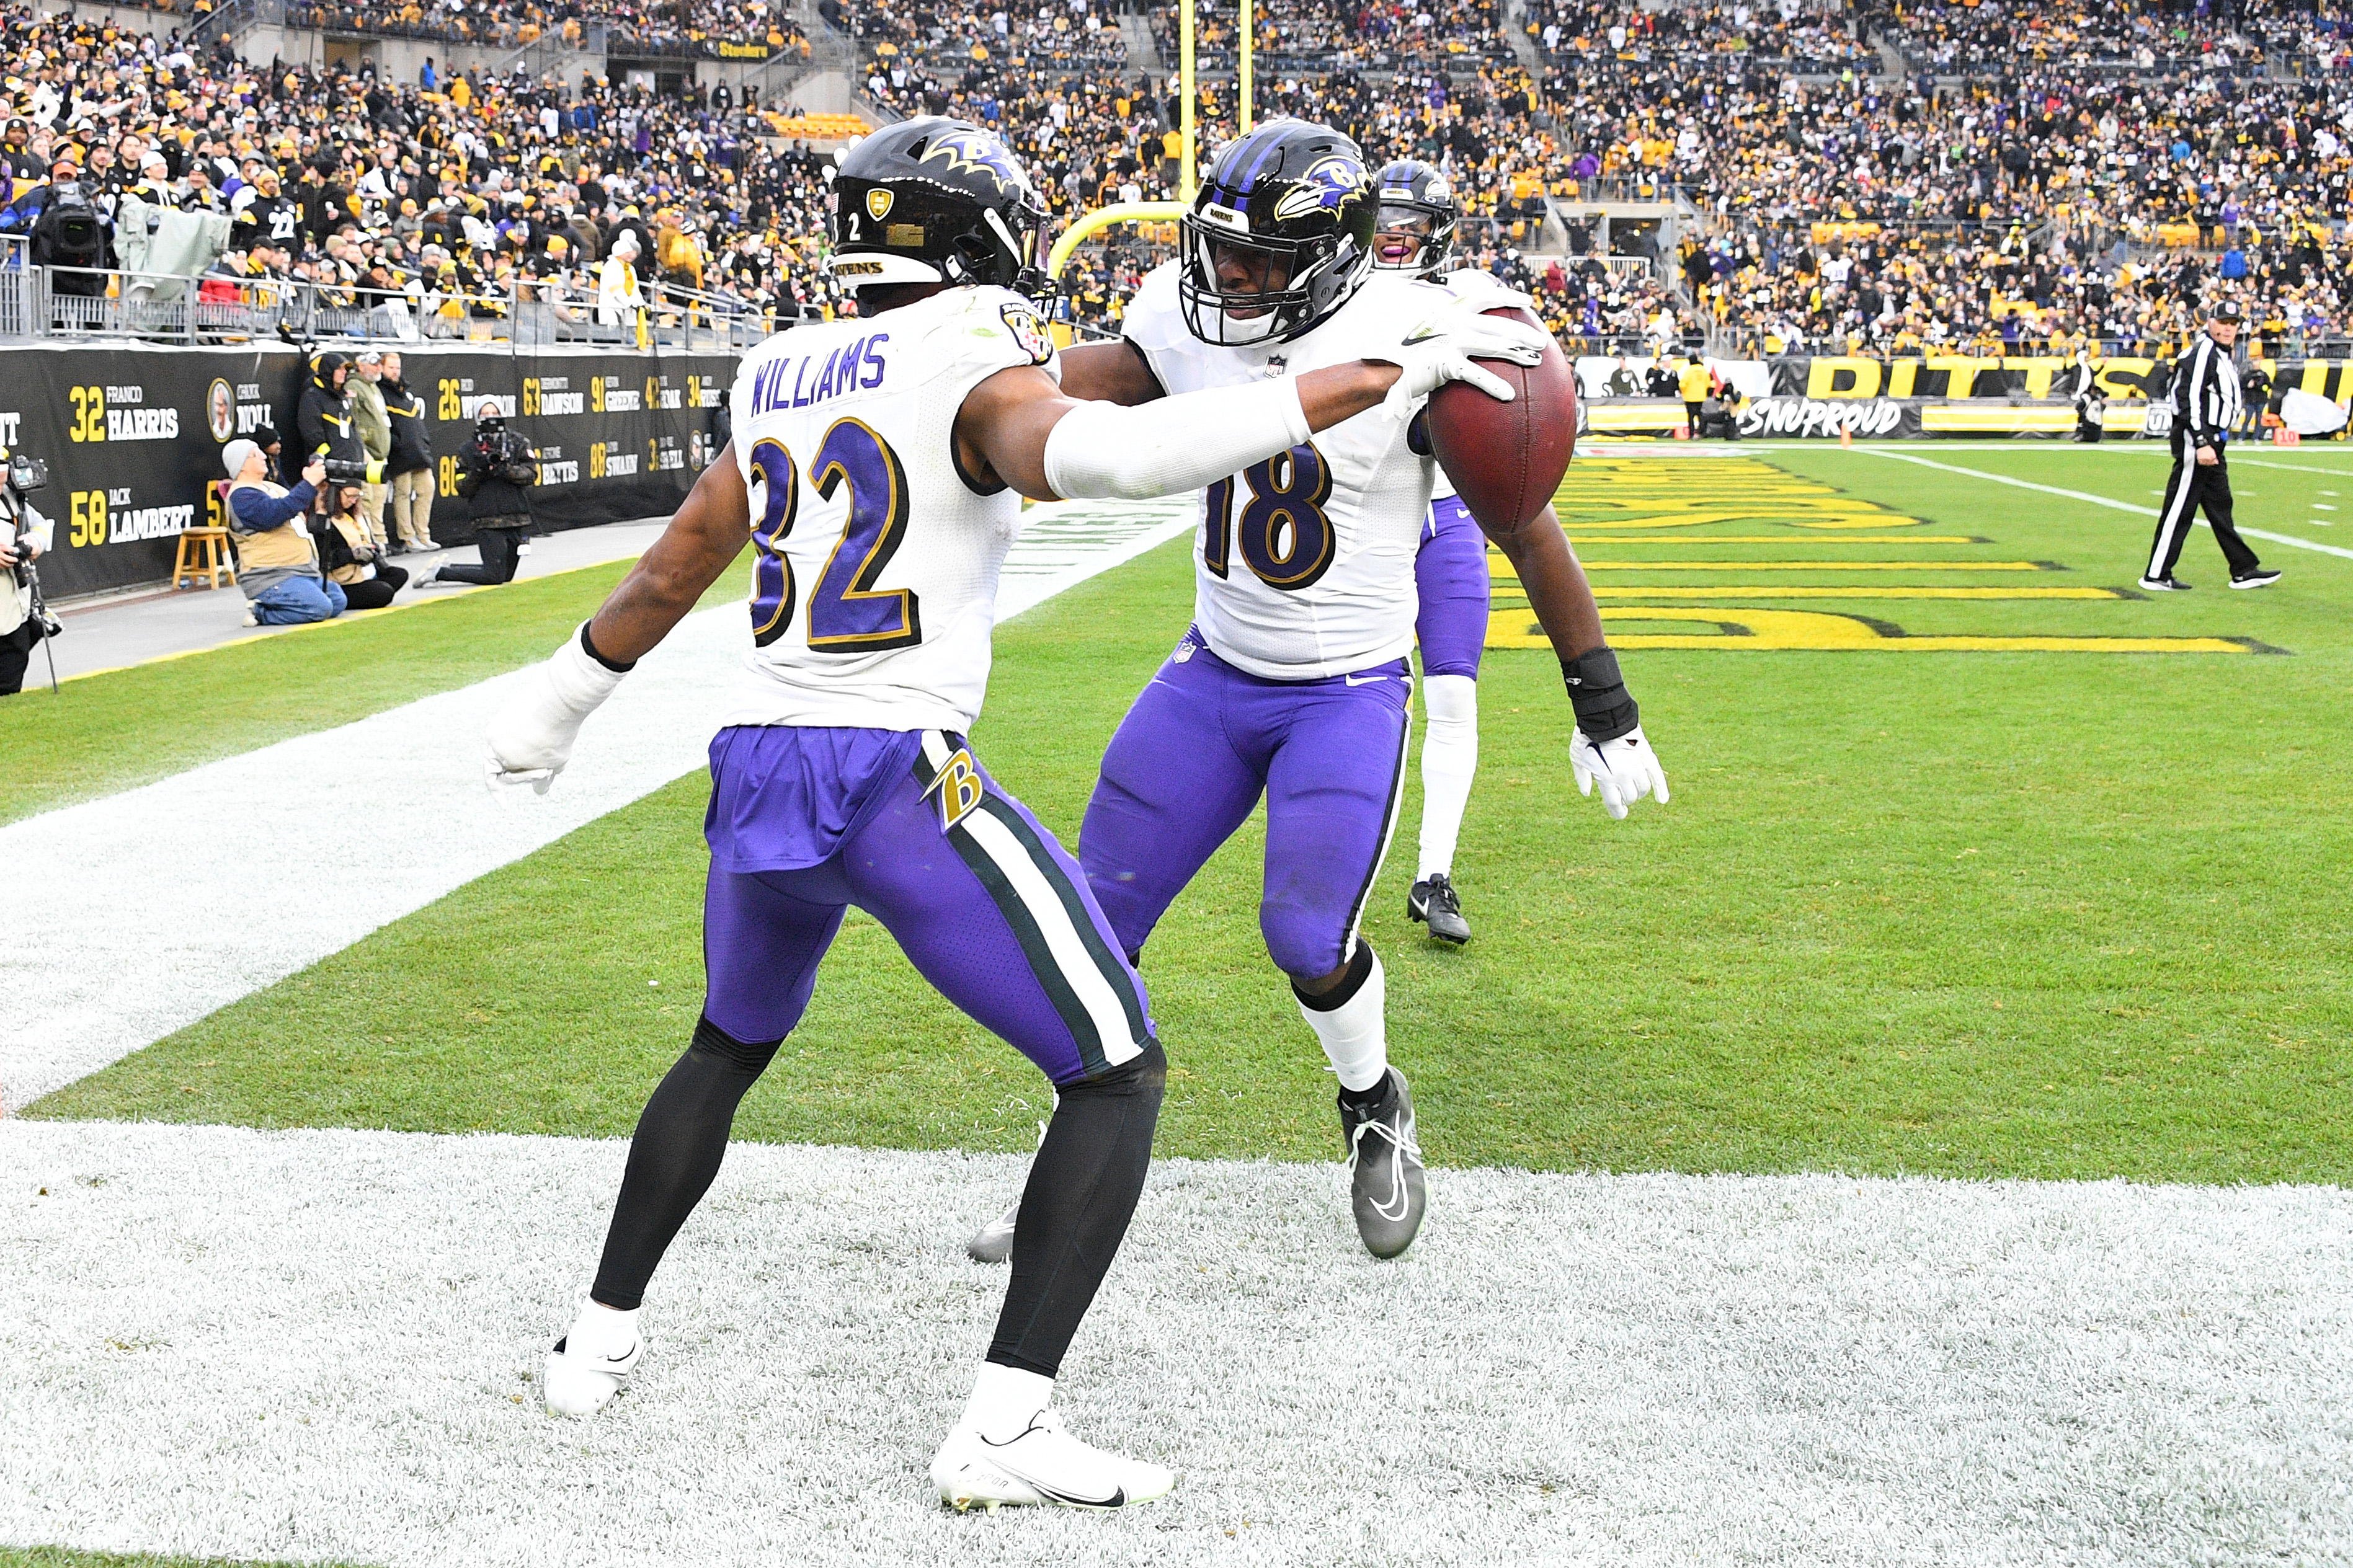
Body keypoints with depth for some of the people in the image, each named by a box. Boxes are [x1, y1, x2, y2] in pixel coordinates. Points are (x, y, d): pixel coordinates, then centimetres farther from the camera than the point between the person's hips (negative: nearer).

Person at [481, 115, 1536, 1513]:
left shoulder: (781, 377, 16)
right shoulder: (973, 369, -6)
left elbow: (673, 572, 25)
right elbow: (1116, 453, -28)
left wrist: (568, 694, 42)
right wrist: (1368, 380, -27)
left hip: (755, 770, 7)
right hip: (899, 782, -7)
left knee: (730, 1050, 34)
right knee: (1119, 1078, 3)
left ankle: (601, 1339, 38)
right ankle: (1004, 1427, -3)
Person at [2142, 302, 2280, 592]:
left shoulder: (2222, 355, 18)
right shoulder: (2202, 353, -14)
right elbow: (2189, 401, -22)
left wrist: (2211, 443, 21)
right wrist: (2202, 444, -26)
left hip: (2210, 442, 11)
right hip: (2195, 440, -11)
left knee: (2220, 507, 13)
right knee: (2180, 508, -7)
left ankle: (2244, 571, 18)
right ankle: (2156, 576, -3)